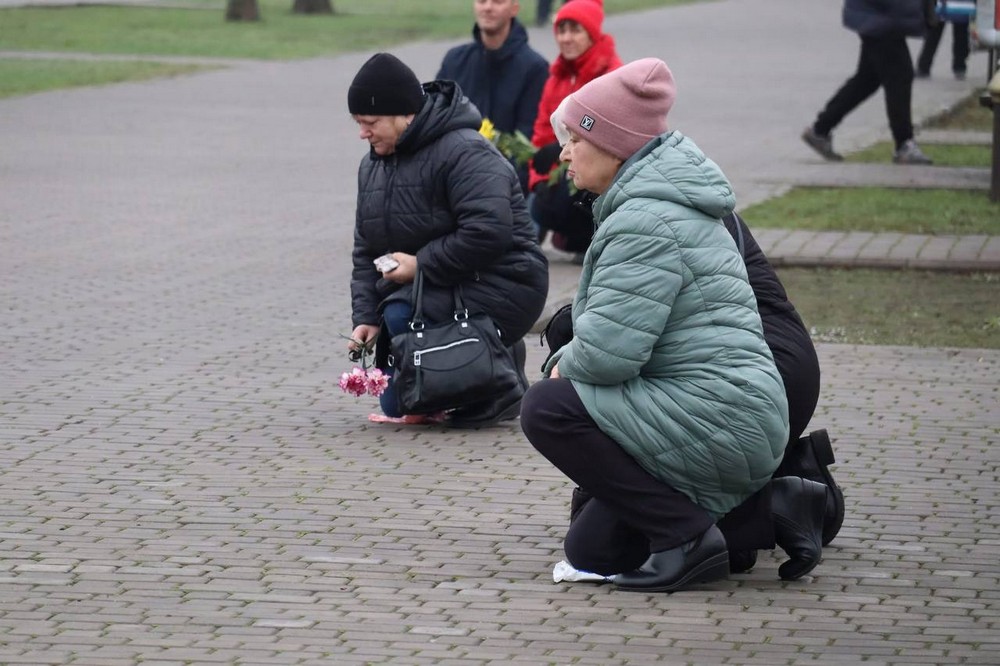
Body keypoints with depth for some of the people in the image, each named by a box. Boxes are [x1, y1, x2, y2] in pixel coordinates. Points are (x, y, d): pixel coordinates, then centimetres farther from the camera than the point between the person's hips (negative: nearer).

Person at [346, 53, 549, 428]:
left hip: (499, 283, -9)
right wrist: (366, 317, -1)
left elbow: (487, 233, -30)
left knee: (402, 318, -34)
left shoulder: (464, 153, -19)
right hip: (437, 290, 9)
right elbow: (366, 250, 12)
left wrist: (420, 264, -24)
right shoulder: (373, 165, 9)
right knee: (396, 404, 3)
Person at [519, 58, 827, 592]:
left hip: (716, 419, -11)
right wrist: (569, 358, 7)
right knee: (591, 550, 13)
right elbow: (617, 330, 26)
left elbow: (607, 352, -24)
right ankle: (766, 505, 11)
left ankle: (686, 535, -12)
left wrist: (567, 364, -2)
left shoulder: (646, 222, -17)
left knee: (547, 409, -15)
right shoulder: (640, 205, 18)